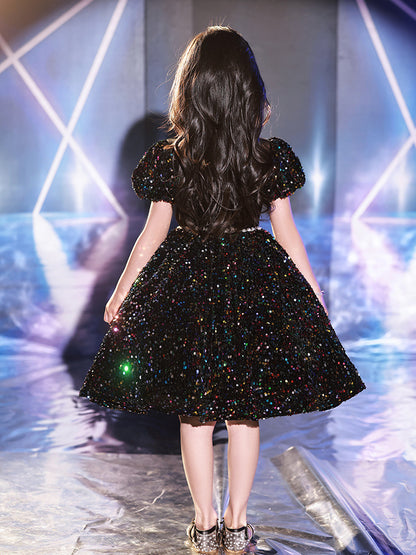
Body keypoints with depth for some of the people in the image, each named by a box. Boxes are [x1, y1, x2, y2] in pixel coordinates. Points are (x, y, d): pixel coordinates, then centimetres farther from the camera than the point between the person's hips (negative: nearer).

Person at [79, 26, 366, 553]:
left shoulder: (169, 158, -10)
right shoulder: (273, 156, -9)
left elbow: (154, 234, -3)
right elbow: (286, 233, -2)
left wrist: (121, 292, 10)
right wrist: (315, 292, 11)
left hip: (186, 288, 0)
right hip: (255, 288, 1)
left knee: (194, 412, 12)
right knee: (244, 412, 12)